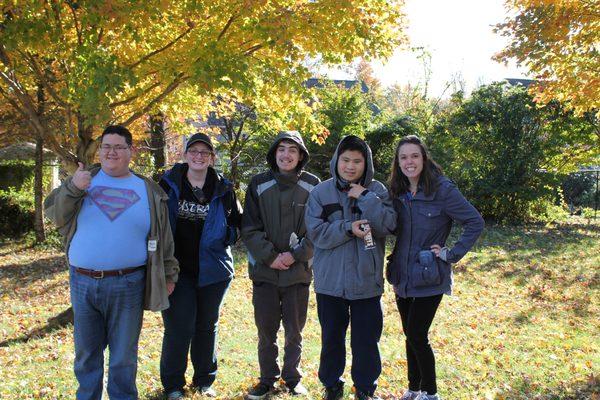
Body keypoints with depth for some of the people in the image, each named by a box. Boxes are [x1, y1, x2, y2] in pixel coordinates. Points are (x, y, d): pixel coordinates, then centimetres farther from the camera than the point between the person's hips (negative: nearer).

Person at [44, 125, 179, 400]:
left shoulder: (149, 191, 5)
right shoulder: (83, 179, 7)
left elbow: (163, 238, 9)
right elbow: (54, 214, 1)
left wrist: (168, 273, 9)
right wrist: (72, 189, -15)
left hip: (127, 285, -1)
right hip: (82, 283, 2)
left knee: (124, 357, 8)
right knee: (86, 353, 15)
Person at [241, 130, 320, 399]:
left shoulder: (312, 186, -1)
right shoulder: (259, 185, 0)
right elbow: (249, 228, -3)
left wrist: (295, 255, -12)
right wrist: (270, 256, -12)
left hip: (299, 271, 0)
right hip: (264, 270, 0)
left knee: (294, 331, 11)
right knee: (266, 331, 9)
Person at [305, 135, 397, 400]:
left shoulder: (376, 190, -1)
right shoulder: (321, 192, -1)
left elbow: (388, 226, -13)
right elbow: (316, 232, -10)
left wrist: (365, 197, -19)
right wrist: (348, 229, -22)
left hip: (366, 281, 0)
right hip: (330, 280, 1)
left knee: (366, 339, 11)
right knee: (331, 338, 15)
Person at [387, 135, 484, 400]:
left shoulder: (442, 189, -12)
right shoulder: (397, 193, 6)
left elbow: (475, 222, -11)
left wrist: (452, 254, -13)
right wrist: (394, 273, 12)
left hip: (429, 278, -5)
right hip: (403, 277, 6)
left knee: (416, 335, -5)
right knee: (410, 335, 14)